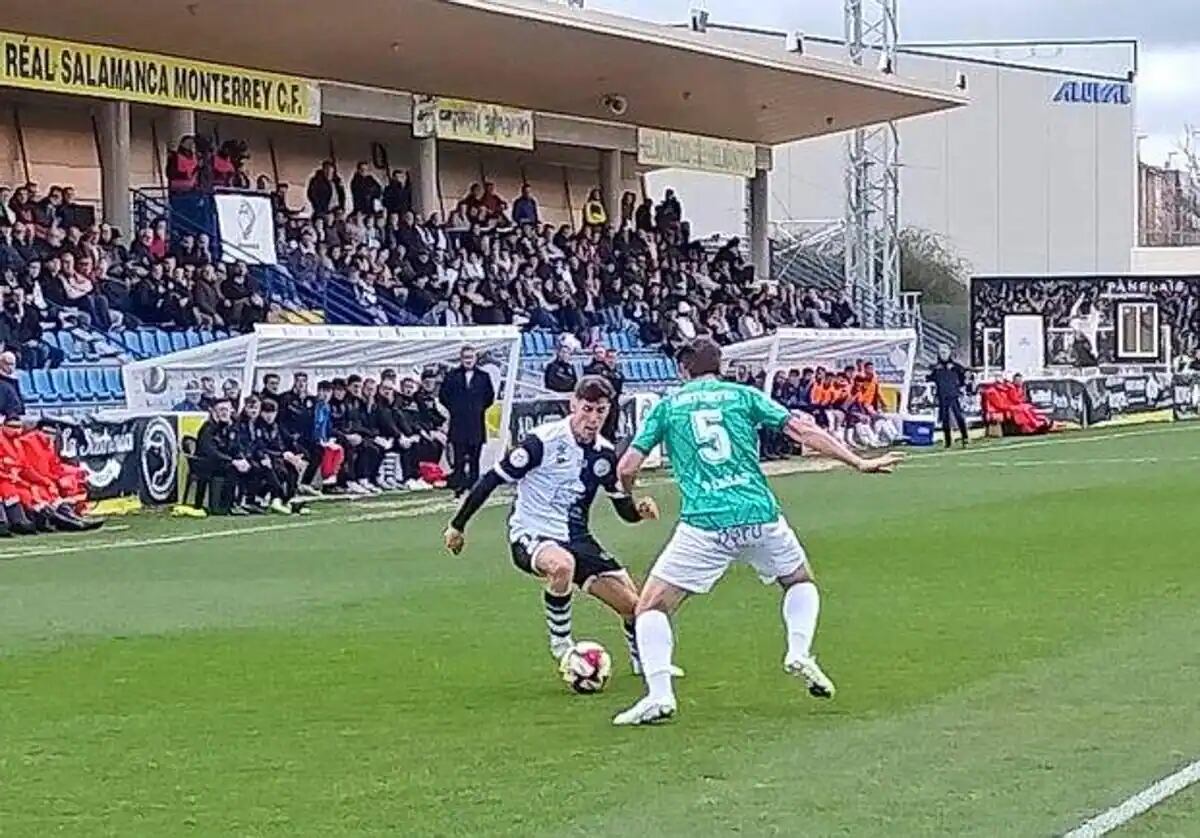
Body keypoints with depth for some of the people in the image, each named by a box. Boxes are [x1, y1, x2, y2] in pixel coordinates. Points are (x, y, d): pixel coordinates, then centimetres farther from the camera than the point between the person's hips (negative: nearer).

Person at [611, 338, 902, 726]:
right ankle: (799, 653, 6)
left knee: (651, 607, 7)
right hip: (761, 517, 2)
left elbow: (627, 468, 9)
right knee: (801, 582, 29)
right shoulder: (743, 395, 14)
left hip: (704, 525, -2)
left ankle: (659, 695, -11)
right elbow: (804, 432, 7)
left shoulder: (666, 406, 12)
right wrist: (858, 462, 11)